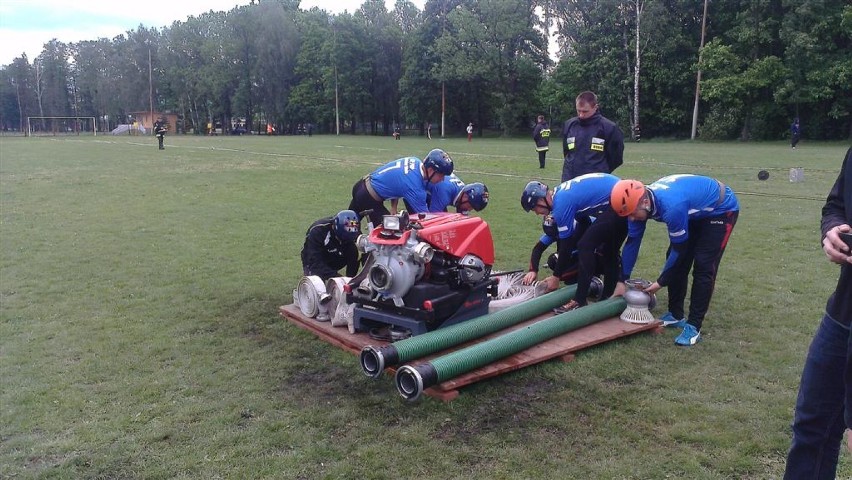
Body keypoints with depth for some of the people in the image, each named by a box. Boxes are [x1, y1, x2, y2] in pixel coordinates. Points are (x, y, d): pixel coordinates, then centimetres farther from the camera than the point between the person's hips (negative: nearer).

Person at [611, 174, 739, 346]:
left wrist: (661, 282, -16)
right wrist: (622, 280, -6)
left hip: (721, 209, -8)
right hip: (696, 211, 8)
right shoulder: (639, 201, -19)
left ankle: (693, 327, -8)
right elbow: (632, 242, -8)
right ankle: (675, 315, 18)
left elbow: (679, 249, -27)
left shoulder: (672, 206, -42)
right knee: (677, 263, 5)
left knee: (703, 267, -14)